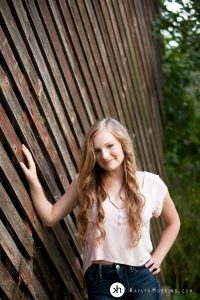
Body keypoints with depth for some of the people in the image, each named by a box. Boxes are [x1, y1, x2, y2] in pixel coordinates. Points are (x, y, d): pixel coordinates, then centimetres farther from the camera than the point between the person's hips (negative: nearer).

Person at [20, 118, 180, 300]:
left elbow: (173, 222, 16)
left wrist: (158, 257, 6)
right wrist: (33, 180, -7)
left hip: (142, 278, 0)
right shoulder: (84, 183, 2)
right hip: (100, 281, 0)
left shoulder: (151, 183, 0)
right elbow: (50, 217, 2)